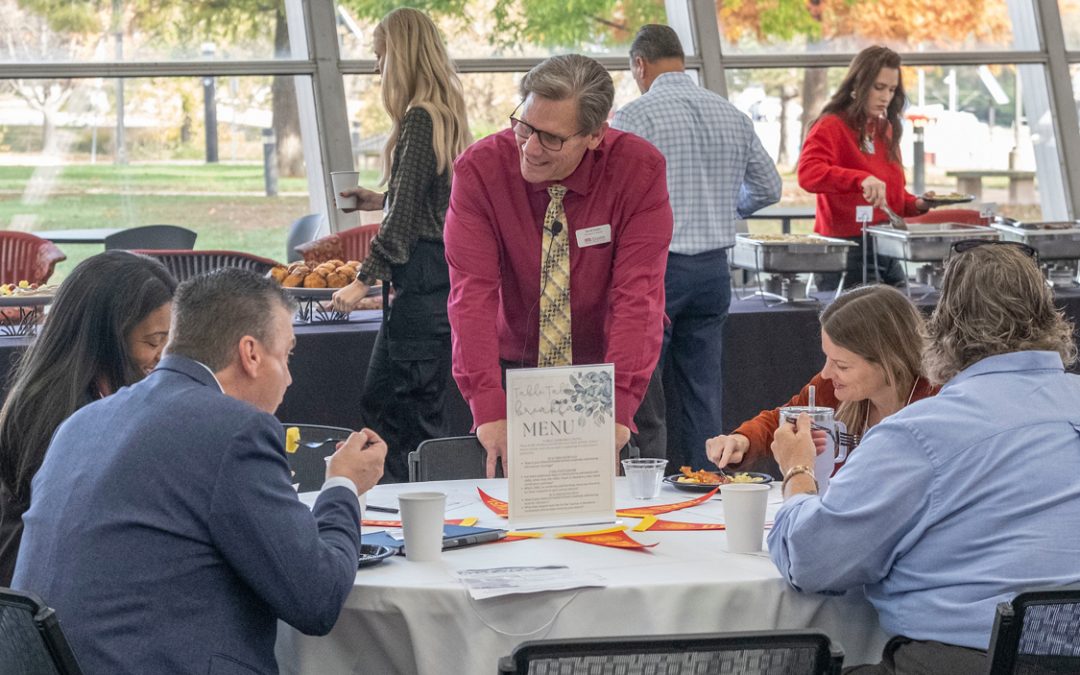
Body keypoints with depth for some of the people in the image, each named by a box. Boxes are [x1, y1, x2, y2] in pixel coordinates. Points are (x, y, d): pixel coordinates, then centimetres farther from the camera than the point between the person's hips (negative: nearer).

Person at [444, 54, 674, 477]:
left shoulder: (639, 169, -15)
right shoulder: (479, 170, -15)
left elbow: (638, 295, -22)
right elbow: (472, 294, -21)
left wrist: (617, 409, -33)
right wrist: (490, 412, -33)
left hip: (611, 369, 0)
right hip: (515, 367, 0)